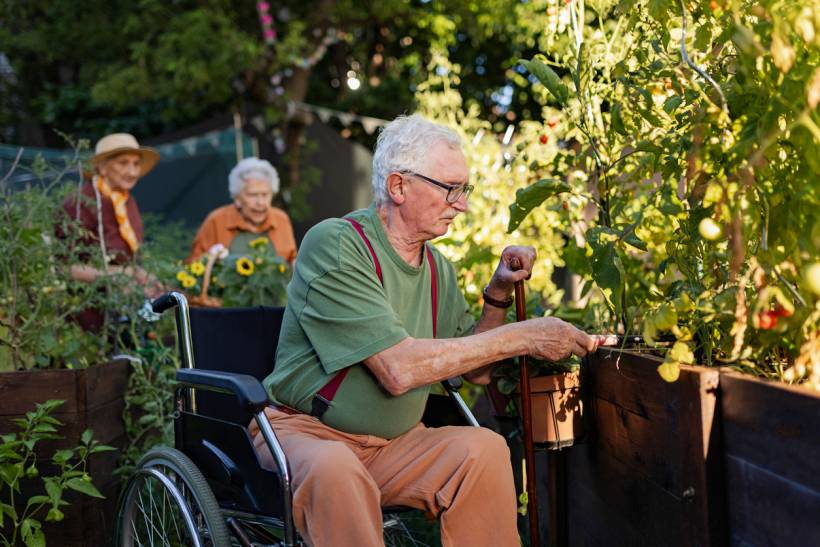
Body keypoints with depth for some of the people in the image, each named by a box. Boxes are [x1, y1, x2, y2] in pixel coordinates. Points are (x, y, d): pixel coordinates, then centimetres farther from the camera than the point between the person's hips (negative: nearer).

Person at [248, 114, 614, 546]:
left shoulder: (437, 267, 7)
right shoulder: (334, 245, -16)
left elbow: (476, 369, 15)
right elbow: (398, 369, -26)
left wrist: (498, 295, -1)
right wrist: (520, 337, -22)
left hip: (396, 442, 6)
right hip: (306, 431, -6)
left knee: (483, 448, -21)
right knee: (332, 468, -38)